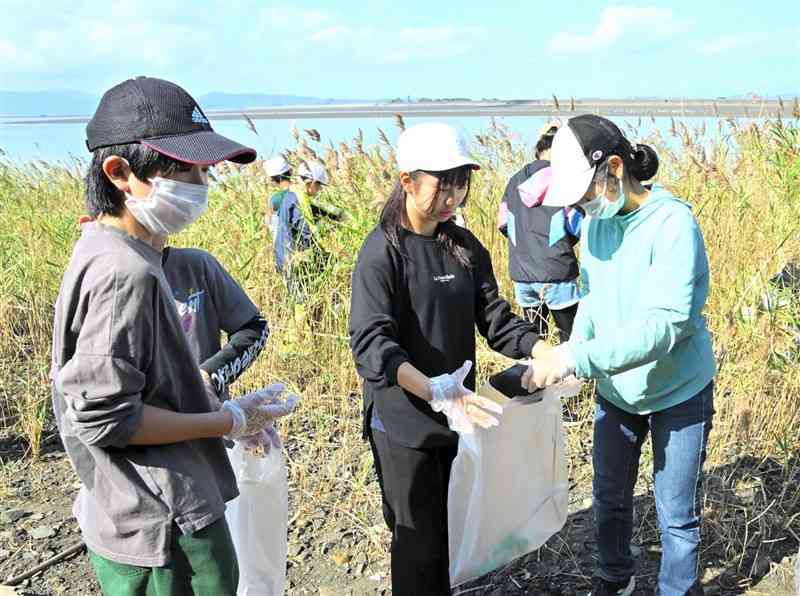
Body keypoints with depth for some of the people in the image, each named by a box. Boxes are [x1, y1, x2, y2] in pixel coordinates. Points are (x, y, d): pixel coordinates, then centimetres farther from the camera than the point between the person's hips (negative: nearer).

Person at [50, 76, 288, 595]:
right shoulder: (124, 273, -25)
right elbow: (104, 417, -25)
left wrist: (227, 414, 8)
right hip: (164, 530, -10)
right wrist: (230, 422, -16)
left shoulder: (109, 253, 7)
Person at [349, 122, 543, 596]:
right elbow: (372, 343, -28)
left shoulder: (465, 245, 3)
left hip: (455, 413, 6)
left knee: (448, 525, 20)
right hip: (403, 420, -6)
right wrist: (431, 389, -44)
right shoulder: (382, 252, -17)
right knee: (418, 536, 7)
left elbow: (495, 317, 2)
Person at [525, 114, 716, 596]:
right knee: (610, 497, 22)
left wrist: (577, 358, -41)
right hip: (616, 390, 6)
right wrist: (570, 349, -12)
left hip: (678, 393, -6)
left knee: (677, 514, 10)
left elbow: (664, 324, -34)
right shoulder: (597, 219, -6)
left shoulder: (673, 223, -26)